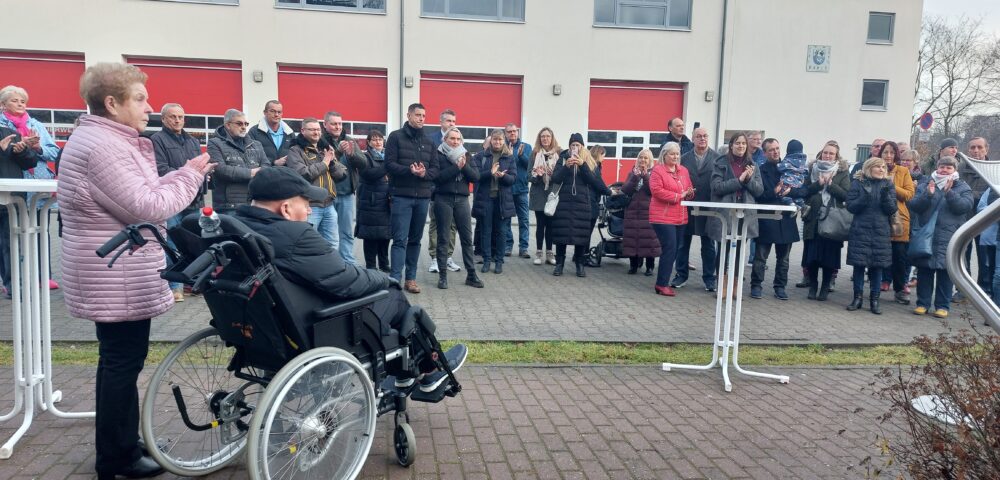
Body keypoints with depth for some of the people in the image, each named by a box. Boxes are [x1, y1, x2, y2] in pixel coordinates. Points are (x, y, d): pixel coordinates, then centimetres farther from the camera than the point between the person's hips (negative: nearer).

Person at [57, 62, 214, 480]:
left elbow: (135, 197, 16)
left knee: (118, 360, 18)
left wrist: (185, 175, 8)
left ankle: (119, 446, 32)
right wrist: (189, 175, -13)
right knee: (123, 362, -1)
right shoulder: (104, 145, -20)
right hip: (117, 277, -11)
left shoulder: (101, 139, 15)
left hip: (111, 273, 11)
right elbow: (145, 208, -24)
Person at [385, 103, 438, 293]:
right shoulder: (396, 137, 1)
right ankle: (395, 279, -8)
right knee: (400, 239, -8)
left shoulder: (428, 142, 15)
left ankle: (411, 278, 17)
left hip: (423, 197, 5)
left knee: (415, 239, 10)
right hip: (402, 196, -5)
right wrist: (409, 170, -23)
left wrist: (425, 173, -12)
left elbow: (435, 169, 10)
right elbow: (389, 164, -8)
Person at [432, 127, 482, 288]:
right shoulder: (439, 155, 1)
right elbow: (437, 176, -14)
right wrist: (457, 167, -17)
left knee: (467, 238, 3)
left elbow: (476, 177, 2)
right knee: (443, 238, 2)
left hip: (462, 199, 3)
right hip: (443, 199, -3)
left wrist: (464, 166, -12)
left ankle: (471, 275, 10)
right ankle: (442, 275, 9)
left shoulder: (466, 155, 12)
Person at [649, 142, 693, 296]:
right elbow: (656, 191, -18)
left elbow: (689, 190, 19)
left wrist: (689, 193, -6)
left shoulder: (683, 171, 14)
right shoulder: (657, 170, -7)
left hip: (680, 218, 7)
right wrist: (678, 196, -17)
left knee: (674, 250, 10)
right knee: (670, 248, -13)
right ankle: (661, 284, -5)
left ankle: (663, 281, 21)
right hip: (663, 217, -7)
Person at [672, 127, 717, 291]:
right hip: (687, 205, 2)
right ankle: (681, 275, 18)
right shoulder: (684, 158, 7)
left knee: (708, 244, 7)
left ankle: (709, 278, 16)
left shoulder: (717, 158, 0)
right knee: (683, 242, 8)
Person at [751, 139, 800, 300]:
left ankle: (780, 287, 19)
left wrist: (789, 190, -11)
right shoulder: (761, 170, -2)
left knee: (783, 257, 10)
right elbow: (758, 195, -9)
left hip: (786, 219, 4)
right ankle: (756, 285, 11)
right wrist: (775, 193, -21)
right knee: (760, 256, 2)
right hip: (766, 220, -4)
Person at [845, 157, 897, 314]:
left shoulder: (888, 185, 7)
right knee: (859, 264, 0)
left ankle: (874, 300, 11)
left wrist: (886, 196, -16)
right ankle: (858, 297, 12)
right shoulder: (858, 183, 2)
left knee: (877, 266, 3)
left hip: (880, 232, 1)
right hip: (860, 230, -1)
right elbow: (850, 206, -2)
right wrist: (864, 198, -19)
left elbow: (892, 209, 2)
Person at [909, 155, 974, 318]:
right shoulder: (925, 184, 9)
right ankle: (923, 303, 13)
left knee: (945, 271, 3)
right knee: (924, 270, 4)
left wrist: (949, 192, -21)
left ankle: (943, 305, 11)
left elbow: (965, 206, -11)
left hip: (949, 238, -1)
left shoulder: (962, 187, 6)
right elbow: (914, 206, -2)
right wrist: (927, 194, -17)